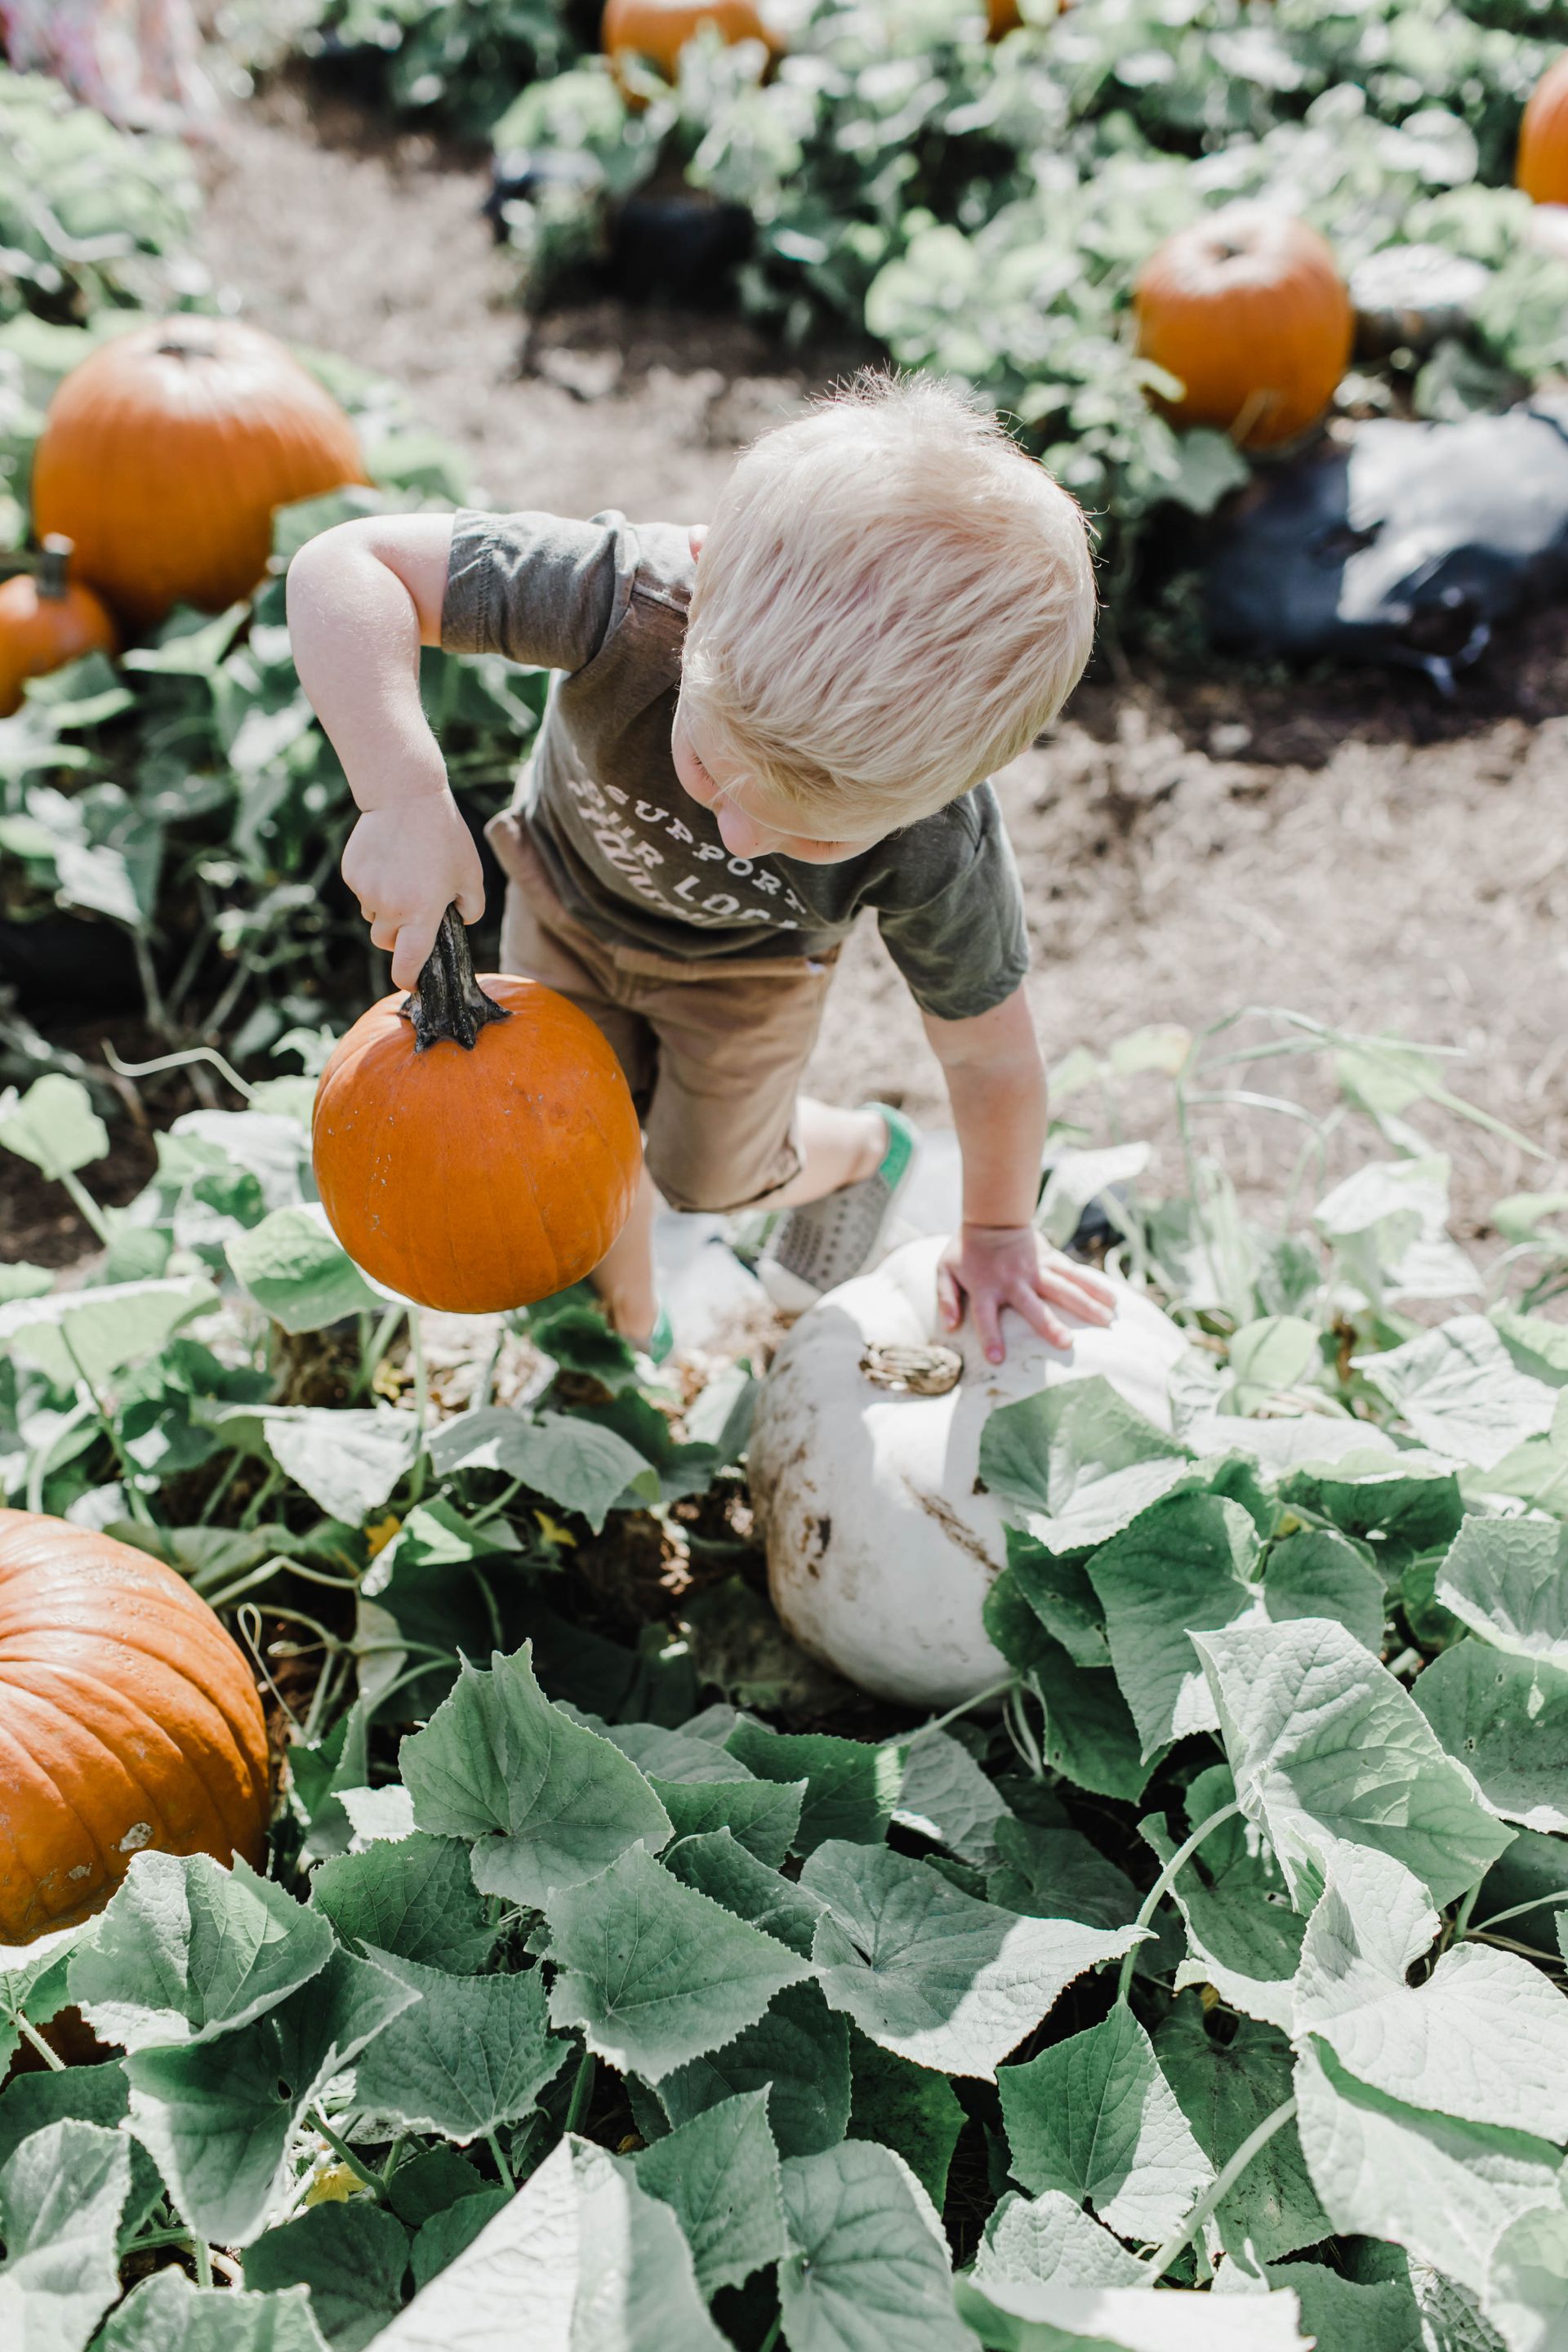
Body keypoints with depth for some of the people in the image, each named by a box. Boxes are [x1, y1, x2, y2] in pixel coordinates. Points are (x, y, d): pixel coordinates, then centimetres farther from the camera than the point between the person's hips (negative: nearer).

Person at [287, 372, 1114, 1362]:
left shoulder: (937, 857, -42)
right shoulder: (630, 598, -46)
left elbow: (992, 1056, -23)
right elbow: (342, 565, -44)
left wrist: (998, 1232, -6)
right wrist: (406, 798, -58)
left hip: (743, 969, -1)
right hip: (569, 893, 1)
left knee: (710, 1177, 17)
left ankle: (863, 1148, 52)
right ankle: (630, 1330, 47)